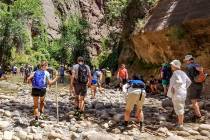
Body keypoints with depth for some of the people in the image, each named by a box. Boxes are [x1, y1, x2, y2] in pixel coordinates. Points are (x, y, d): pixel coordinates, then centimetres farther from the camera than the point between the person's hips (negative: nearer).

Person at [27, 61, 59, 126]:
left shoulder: (35, 72, 9)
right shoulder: (46, 73, 1)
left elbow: (28, 79, -2)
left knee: (35, 105, 8)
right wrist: (55, 79, 9)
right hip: (42, 89, -2)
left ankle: (36, 119, 1)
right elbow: (49, 82, -3)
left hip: (35, 89, 2)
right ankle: (41, 114, 21)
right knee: (42, 101, 28)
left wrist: (29, 81, 18)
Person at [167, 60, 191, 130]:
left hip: (177, 94, -9)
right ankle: (180, 123, 24)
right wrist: (184, 88, 17)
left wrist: (174, 87, -18)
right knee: (181, 109, 15)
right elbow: (189, 81, 17)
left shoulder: (176, 73, -15)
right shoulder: (182, 73, 12)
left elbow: (180, 81, -29)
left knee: (179, 110, -3)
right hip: (182, 93, 9)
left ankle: (181, 125, 3)